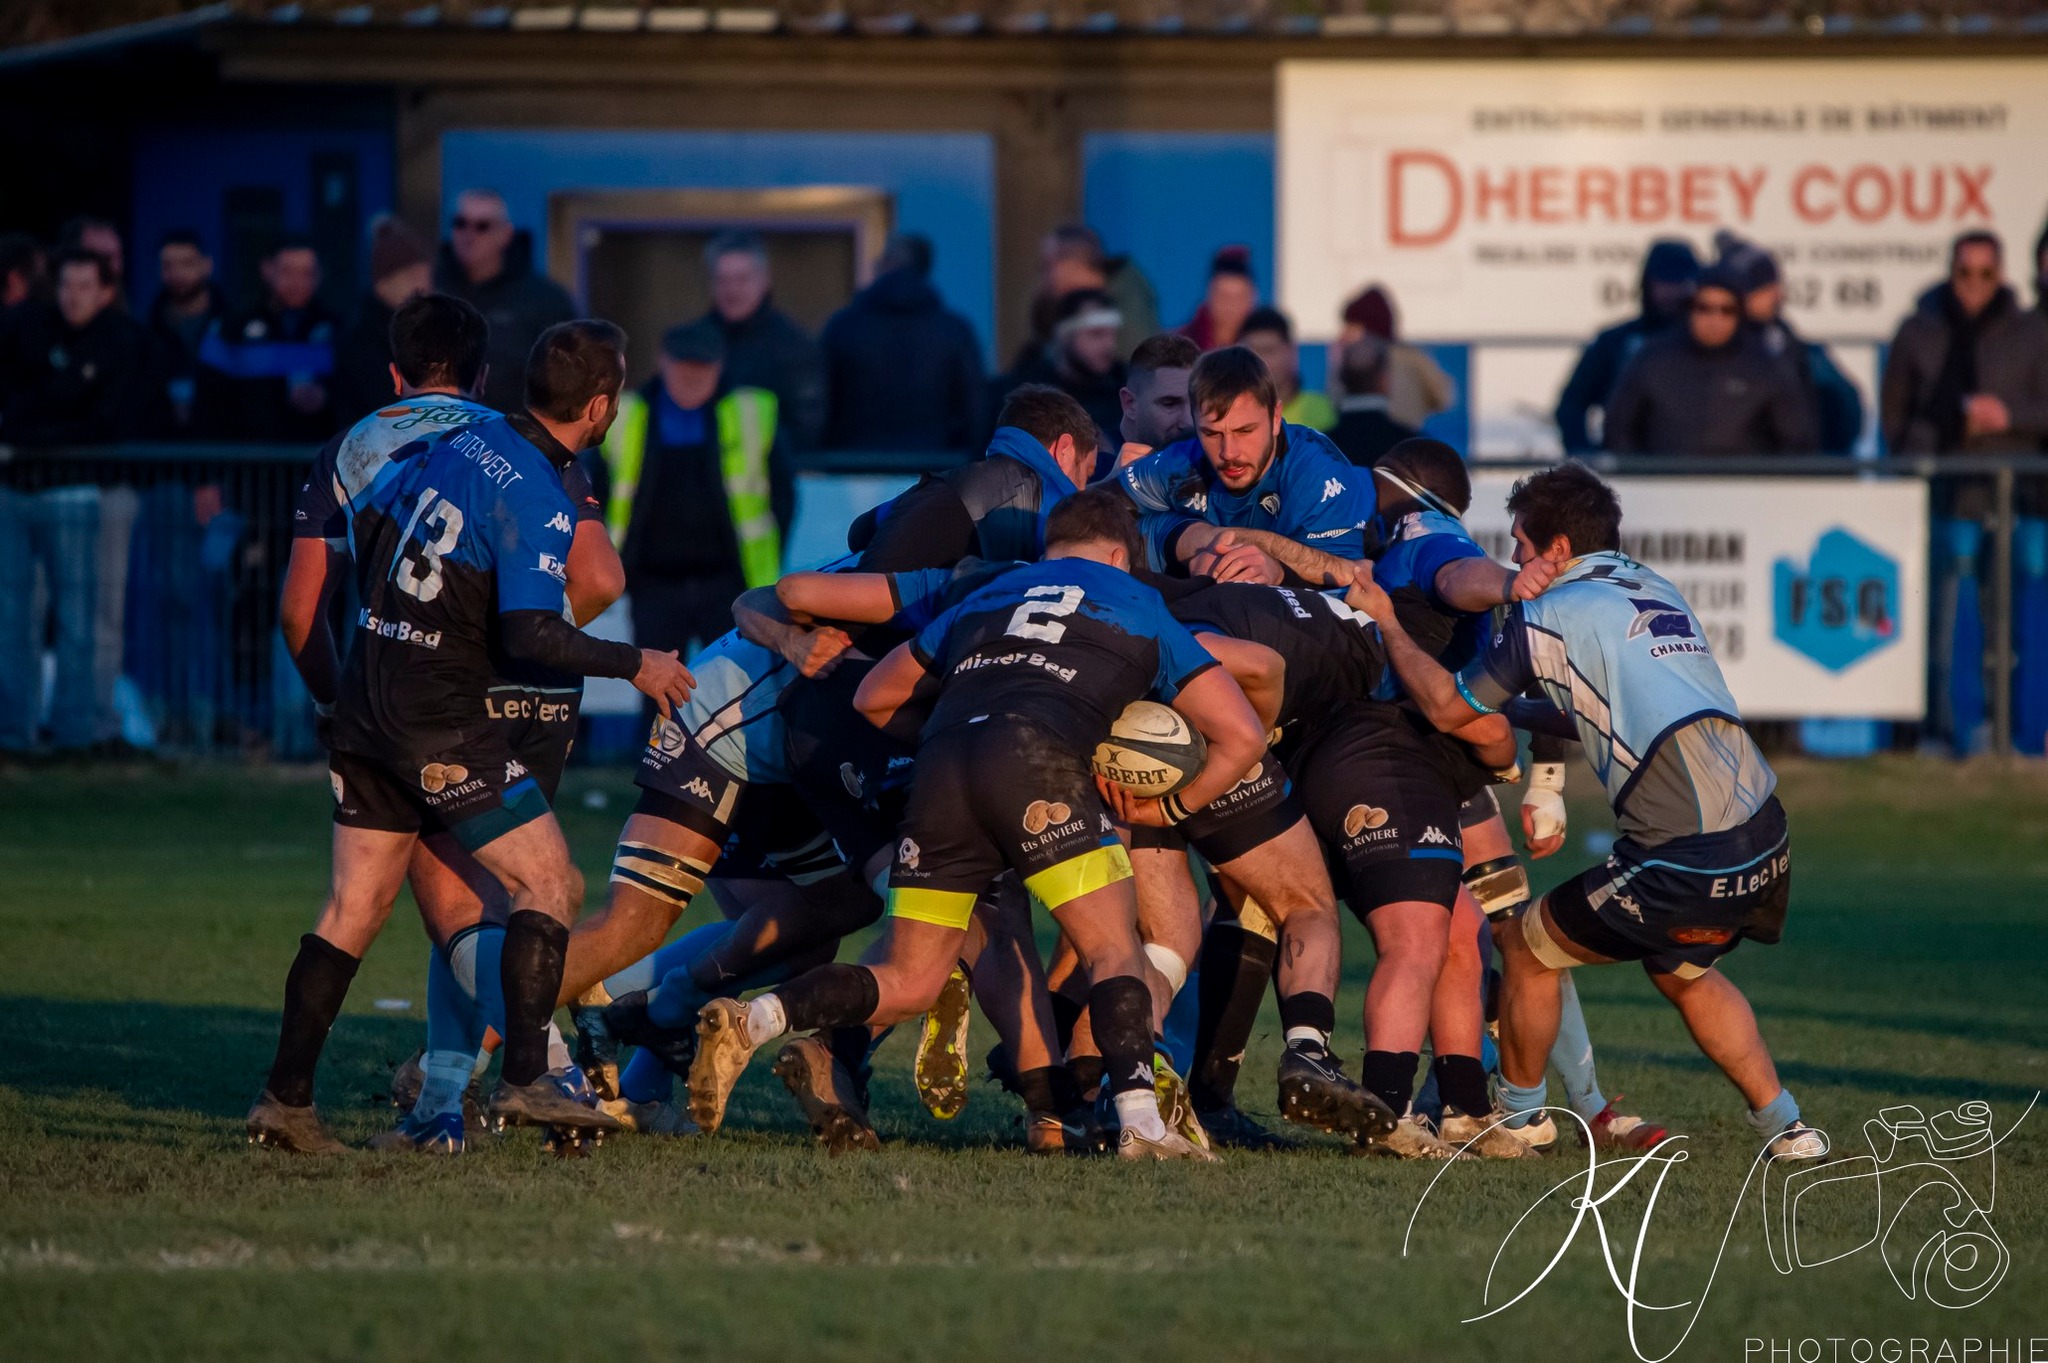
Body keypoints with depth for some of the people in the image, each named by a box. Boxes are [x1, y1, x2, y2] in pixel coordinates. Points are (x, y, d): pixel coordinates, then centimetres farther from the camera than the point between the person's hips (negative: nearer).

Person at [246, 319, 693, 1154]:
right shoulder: (538, 502, -17)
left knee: (355, 906, 11)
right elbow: (531, 635, -24)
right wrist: (635, 666, -11)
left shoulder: (461, 441, 7)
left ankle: (284, 1097, 9)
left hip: (365, 704, 8)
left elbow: (365, 519, 18)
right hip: (442, 726, -8)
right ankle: (523, 1080, -8)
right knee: (547, 882, 0)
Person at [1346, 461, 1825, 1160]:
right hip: (1764, 838, 8)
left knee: (1529, 945, 13)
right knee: (1681, 971, 32)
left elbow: (1448, 708, 6)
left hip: (1686, 860, -8)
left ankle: (1517, 1118, 30)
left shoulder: (1548, 615, -2)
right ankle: (1784, 1127, 26)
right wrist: (1516, 713, 42)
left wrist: (1387, 624, 18)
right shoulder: (1655, 592, 21)